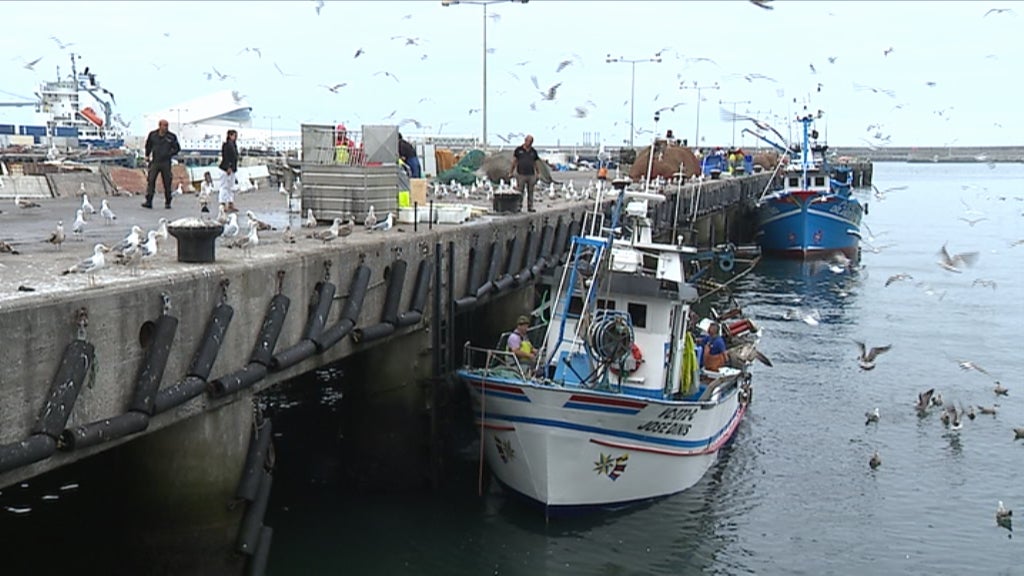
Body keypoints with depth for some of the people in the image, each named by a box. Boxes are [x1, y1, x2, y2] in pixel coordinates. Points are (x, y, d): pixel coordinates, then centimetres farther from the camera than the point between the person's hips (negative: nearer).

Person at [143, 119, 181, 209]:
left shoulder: (171, 136, -2)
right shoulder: (152, 135, 2)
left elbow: (177, 148, 6)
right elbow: (148, 145, 19)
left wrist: (169, 154, -6)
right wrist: (147, 155, 15)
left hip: (166, 163, -1)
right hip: (155, 162, 1)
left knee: (167, 183, 3)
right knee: (150, 181, -8)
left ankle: (167, 202, 14)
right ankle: (148, 201, -7)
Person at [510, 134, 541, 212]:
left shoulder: (533, 152, 10)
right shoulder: (519, 150, 2)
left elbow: (535, 163, 15)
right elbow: (514, 161, 6)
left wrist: (537, 174, 12)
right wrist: (511, 172, 3)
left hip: (531, 175, 3)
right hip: (521, 174, -3)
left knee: (530, 192, 6)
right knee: (520, 192, -2)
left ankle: (530, 207, 12)